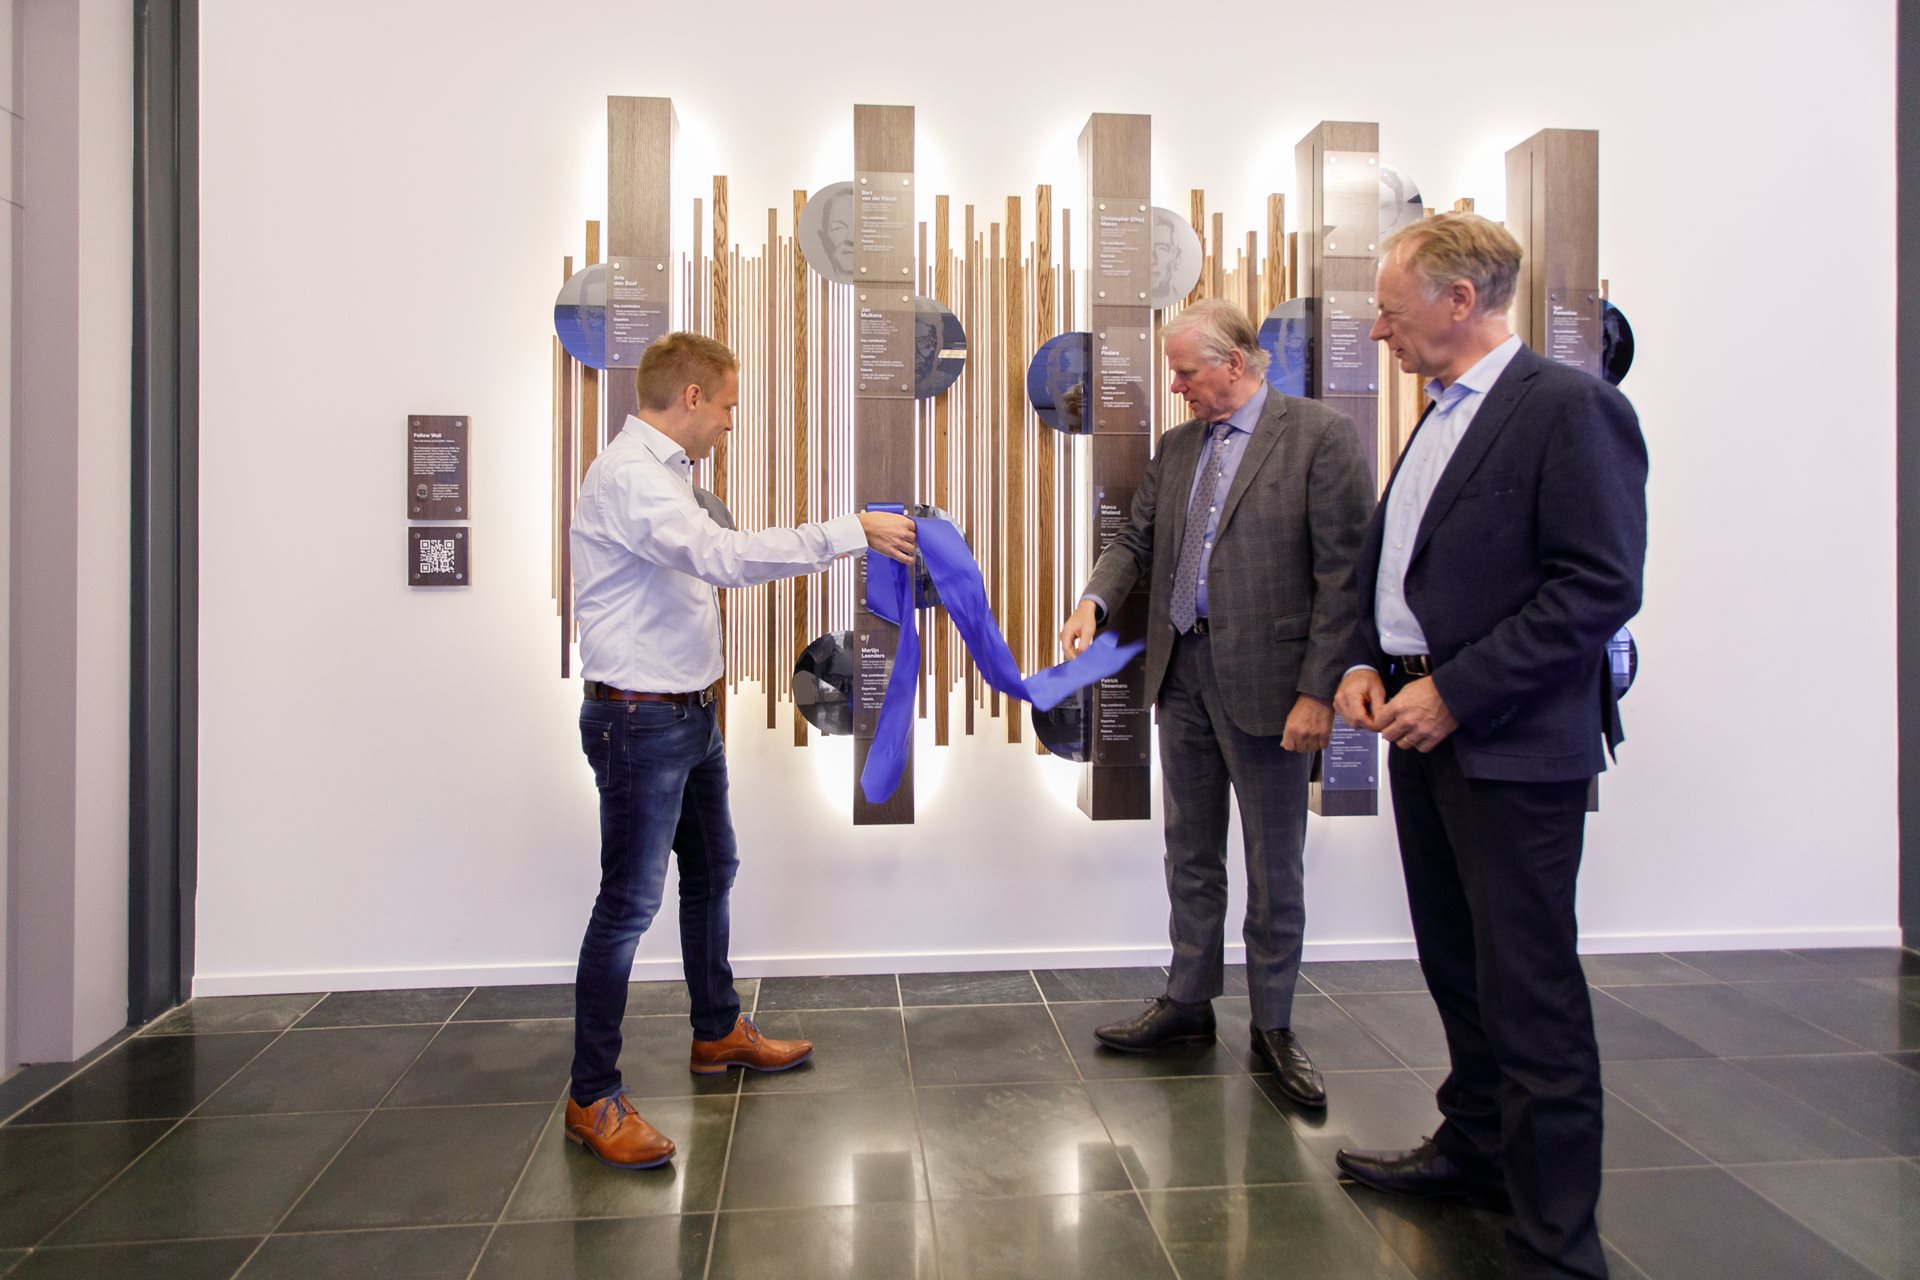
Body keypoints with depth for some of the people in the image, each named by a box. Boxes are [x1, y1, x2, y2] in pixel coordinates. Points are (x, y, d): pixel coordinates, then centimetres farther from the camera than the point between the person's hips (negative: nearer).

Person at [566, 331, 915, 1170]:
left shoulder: (661, 473, 13)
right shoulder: (628, 477, -20)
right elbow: (726, 558, -33)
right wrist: (852, 531, -31)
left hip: (689, 715, 11)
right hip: (640, 722, -11)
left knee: (712, 872, 21)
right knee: (629, 904, -3)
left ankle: (718, 1031, 40)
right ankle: (592, 1099, 10)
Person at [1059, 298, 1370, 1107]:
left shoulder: (1318, 436, -9)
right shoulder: (1177, 447, 12)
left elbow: (1342, 576, -13)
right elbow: (1136, 542, 15)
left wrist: (1317, 691, -17)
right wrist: (1095, 602, -6)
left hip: (1265, 680, -6)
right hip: (1182, 675, 6)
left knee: (1273, 869, 7)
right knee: (1191, 857, 17)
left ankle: (1274, 1028, 24)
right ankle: (1187, 1004, 32)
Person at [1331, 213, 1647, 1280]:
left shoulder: (1569, 406, -12)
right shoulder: (1437, 420, 15)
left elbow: (1602, 584, -19)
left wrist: (1456, 690, -21)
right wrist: (1366, 660, 4)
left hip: (1513, 747, -9)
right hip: (1422, 728, 9)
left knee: (1530, 992, -2)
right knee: (1455, 963, 20)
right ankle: (1476, 1147, 38)